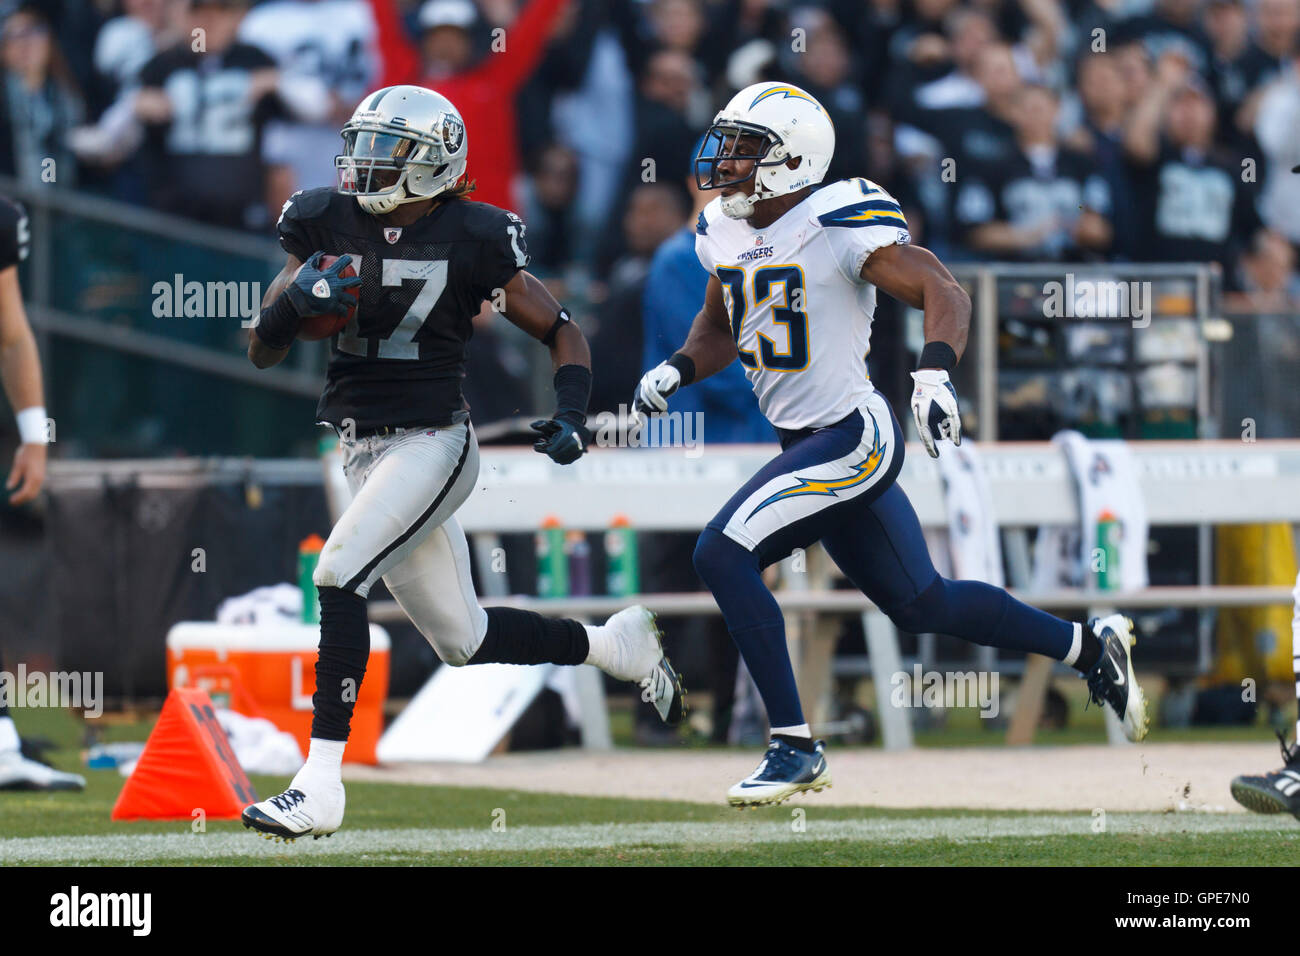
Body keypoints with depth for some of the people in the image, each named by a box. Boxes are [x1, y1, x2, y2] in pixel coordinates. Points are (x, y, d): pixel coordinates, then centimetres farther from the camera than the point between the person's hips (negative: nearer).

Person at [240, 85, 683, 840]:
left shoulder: (471, 240, -9)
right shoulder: (329, 227, 4)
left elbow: (561, 331, -1)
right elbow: (263, 351, 6)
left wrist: (572, 413, -17)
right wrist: (299, 297, -15)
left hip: (432, 444, -6)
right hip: (366, 455, 6)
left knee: (339, 578, -23)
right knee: (464, 641, 13)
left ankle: (321, 786, -22)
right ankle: (616, 645, 36)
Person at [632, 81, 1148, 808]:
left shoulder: (840, 224, -18)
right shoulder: (723, 231, 8)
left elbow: (943, 293, -22)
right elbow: (721, 329, 25)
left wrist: (936, 371, -39)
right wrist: (677, 371, 6)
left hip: (853, 439, -9)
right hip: (810, 445, 9)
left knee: (723, 554, -19)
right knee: (922, 604, 18)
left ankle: (795, 747, -12)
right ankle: (1092, 647, 35)